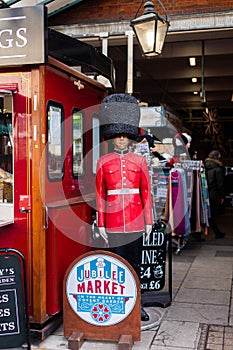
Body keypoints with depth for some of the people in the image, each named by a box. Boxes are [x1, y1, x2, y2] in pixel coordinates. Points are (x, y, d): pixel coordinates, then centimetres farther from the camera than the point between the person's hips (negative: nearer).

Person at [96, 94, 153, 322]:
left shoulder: (140, 161, 4)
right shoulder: (103, 162, 2)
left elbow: (146, 193, 5)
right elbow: (100, 195, 2)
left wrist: (148, 221, 3)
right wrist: (101, 224, 0)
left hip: (135, 221, 1)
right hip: (113, 223, -1)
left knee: (134, 264, 11)